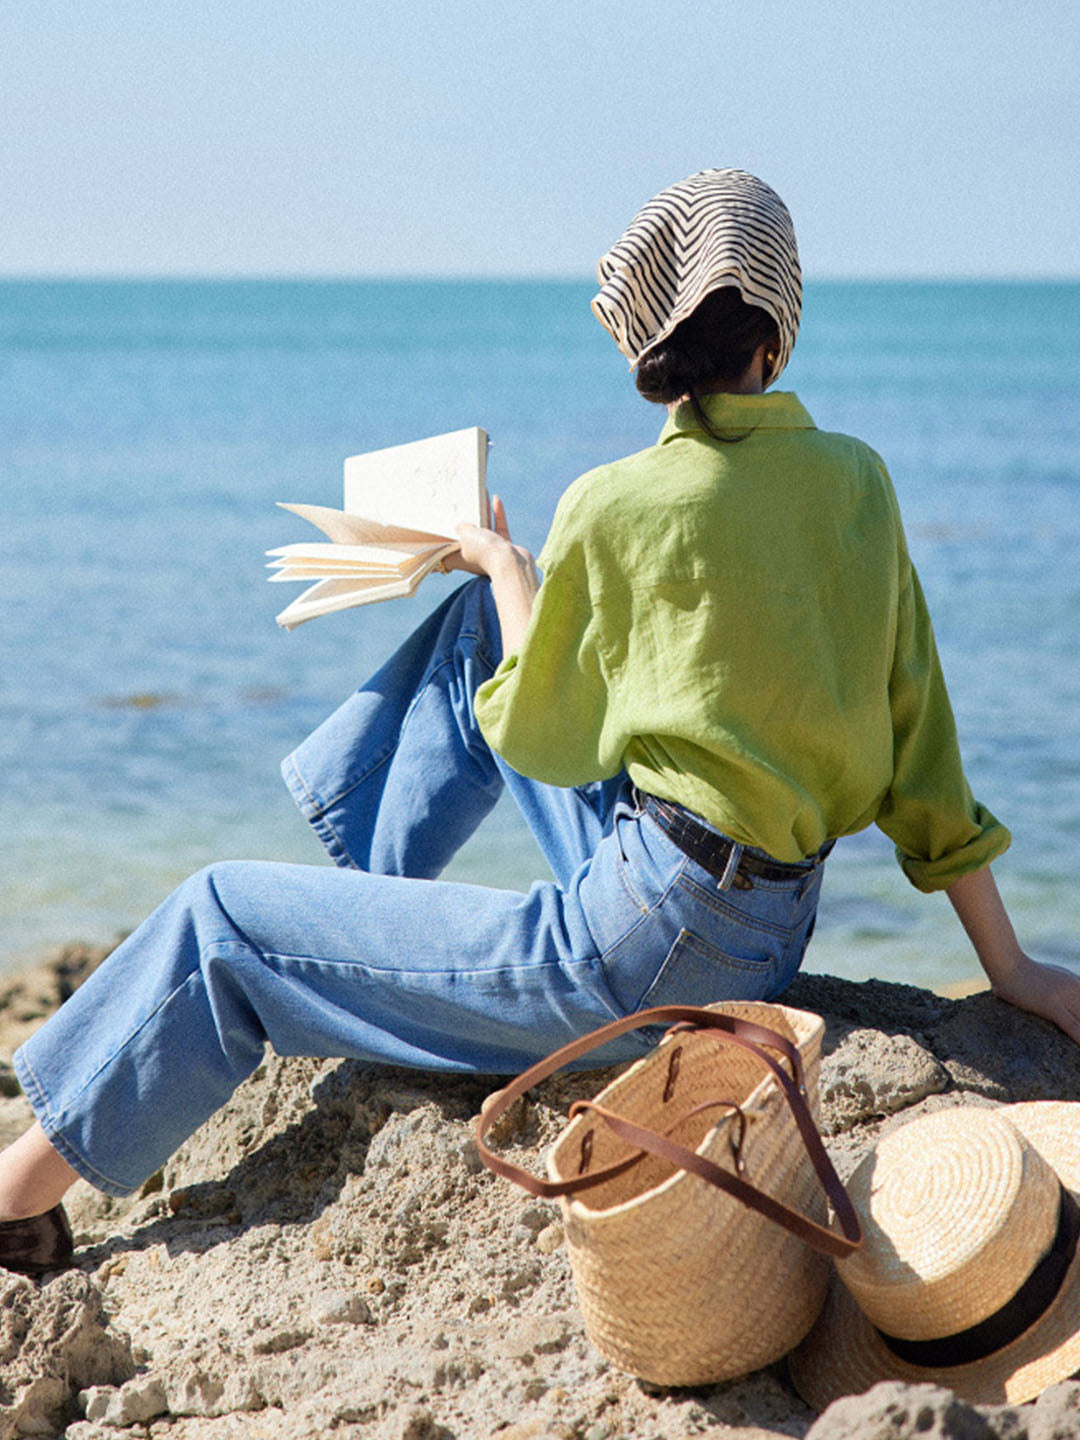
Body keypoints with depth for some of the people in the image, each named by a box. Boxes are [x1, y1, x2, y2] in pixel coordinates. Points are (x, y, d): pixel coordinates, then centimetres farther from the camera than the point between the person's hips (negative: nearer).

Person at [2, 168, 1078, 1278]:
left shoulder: (616, 508, -14)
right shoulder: (856, 479, 1)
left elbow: (536, 738, 1)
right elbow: (921, 735, 4)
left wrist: (507, 565, 18)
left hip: (652, 950, -7)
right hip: (774, 928, 7)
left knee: (223, 921, 8)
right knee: (484, 616, 24)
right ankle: (369, 885, 38)